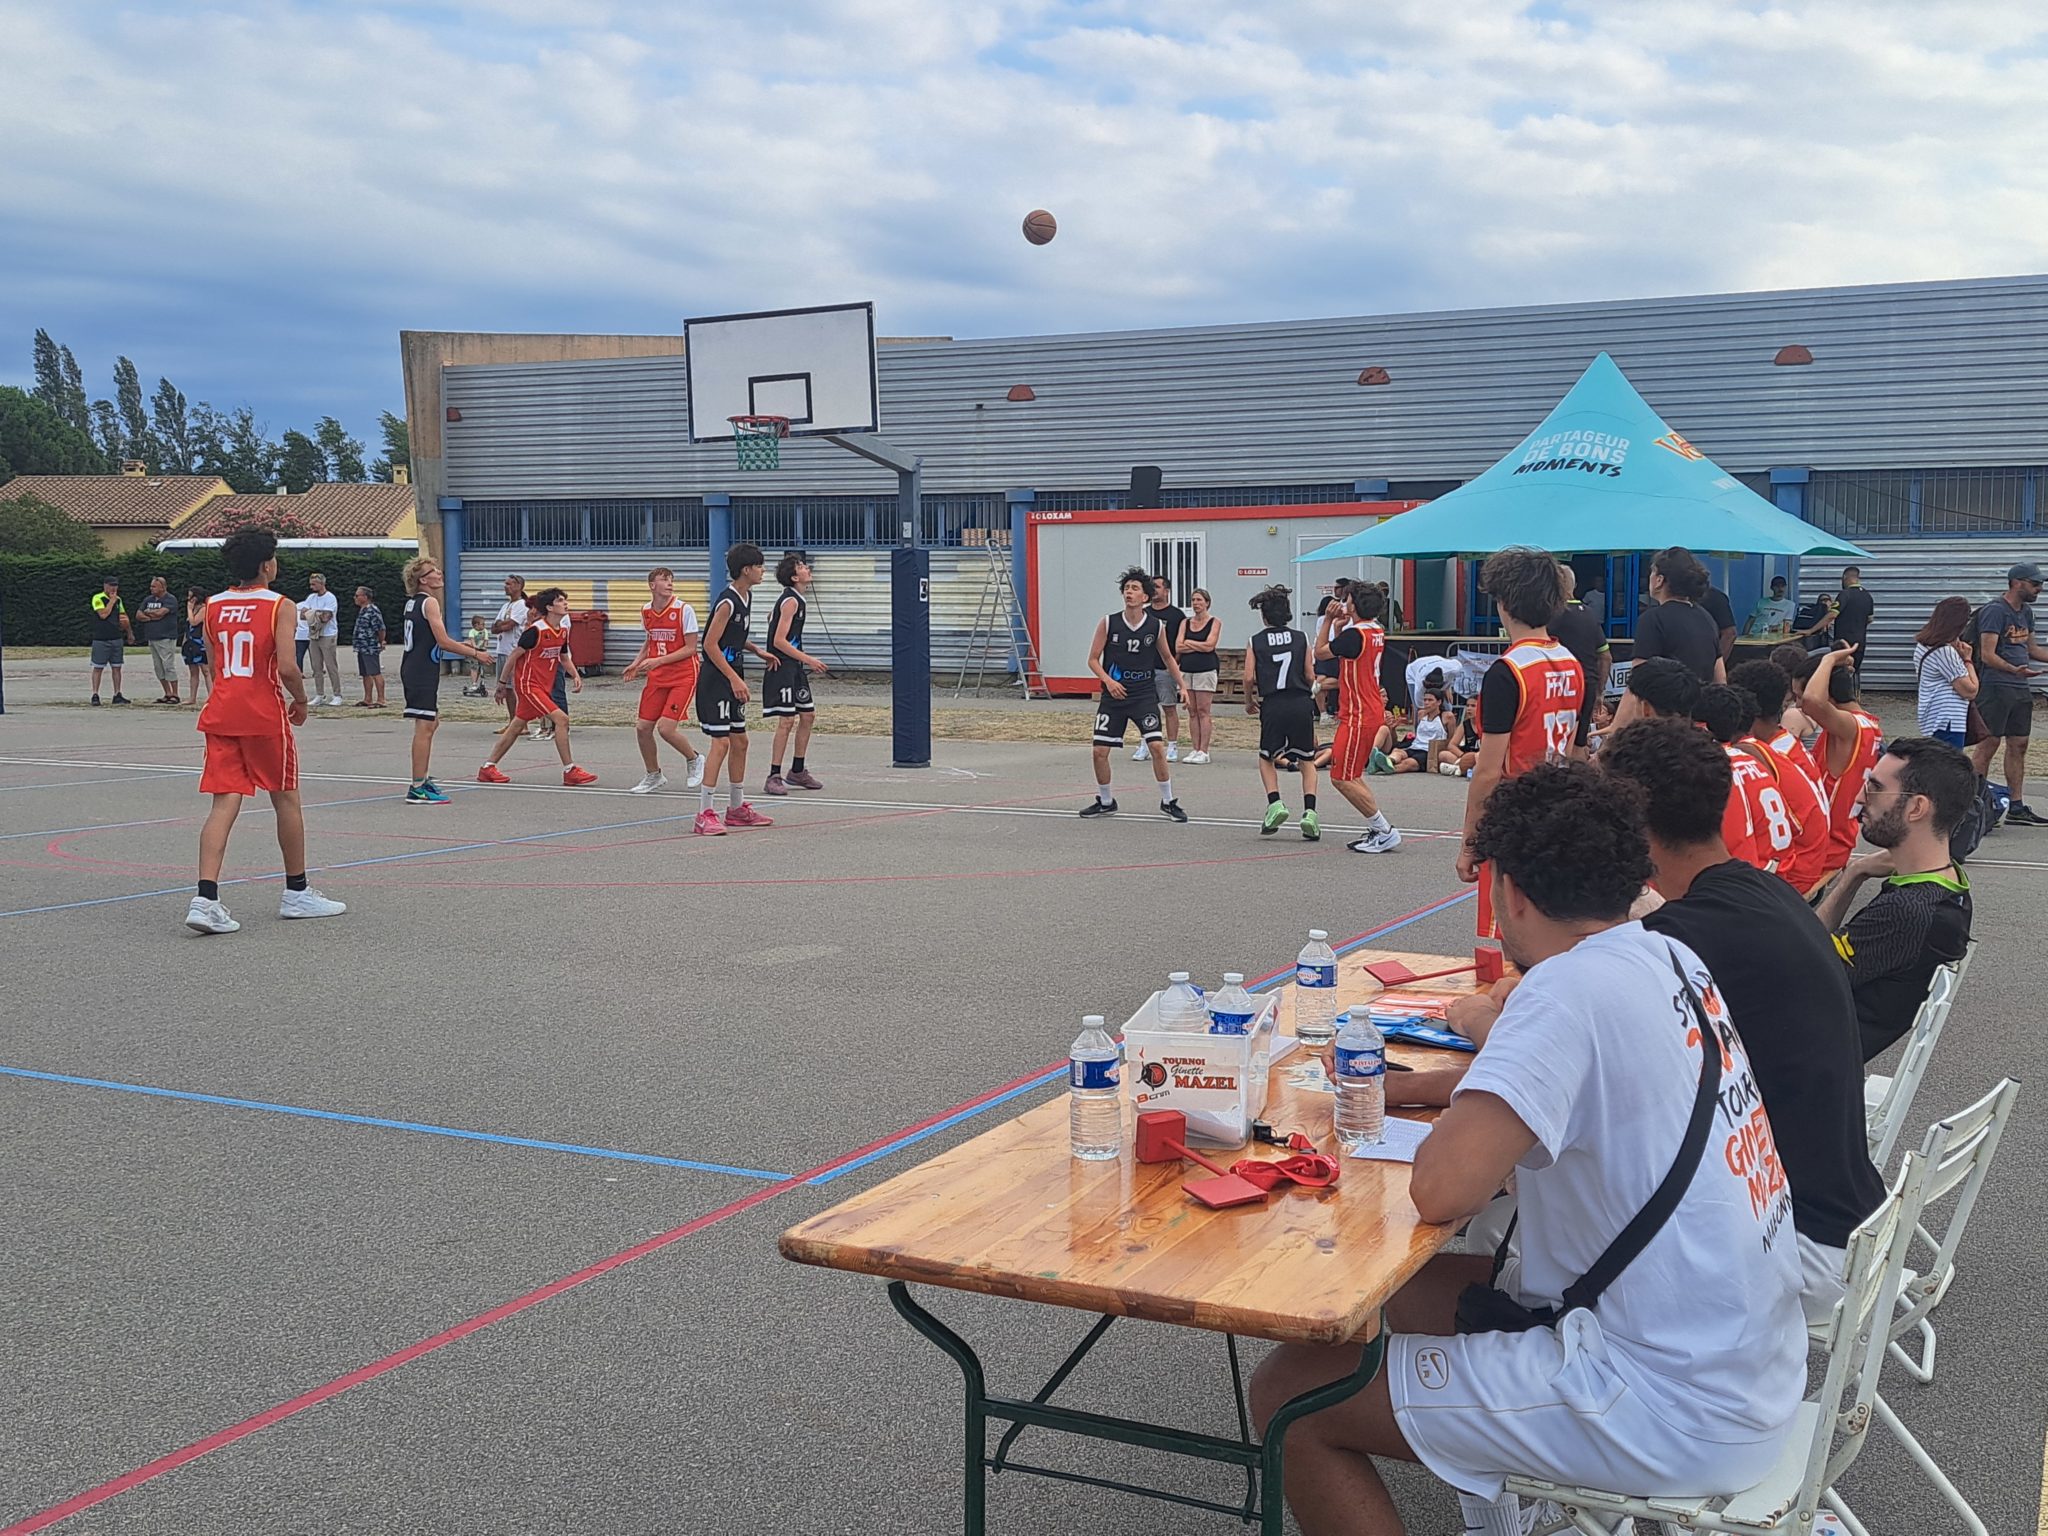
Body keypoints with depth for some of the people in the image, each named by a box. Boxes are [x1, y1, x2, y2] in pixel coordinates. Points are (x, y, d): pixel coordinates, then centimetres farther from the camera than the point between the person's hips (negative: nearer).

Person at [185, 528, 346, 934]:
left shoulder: (212, 606, 9)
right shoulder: (280, 606, -7)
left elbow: (214, 666, 11)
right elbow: (287, 668, -16)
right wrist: (300, 701, 2)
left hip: (220, 714, 4)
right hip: (264, 715, -4)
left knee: (225, 803, 1)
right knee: (286, 799, 12)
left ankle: (206, 899, -14)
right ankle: (296, 892, 22)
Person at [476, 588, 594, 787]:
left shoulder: (562, 632, 6)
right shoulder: (535, 630, -18)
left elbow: (564, 657, 20)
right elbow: (515, 655, -12)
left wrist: (575, 675, 2)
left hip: (544, 686, 9)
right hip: (529, 684, -9)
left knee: (517, 726, 15)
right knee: (561, 719, -16)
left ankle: (488, 768, 25)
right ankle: (570, 771, -12)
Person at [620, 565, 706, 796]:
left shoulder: (684, 610, -12)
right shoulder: (646, 612, 5)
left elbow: (690, 648, -12)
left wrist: (658, 661, -19)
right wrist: (636, 664, 5)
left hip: (683, 676, -6)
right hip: (657, 677, 6)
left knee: (666, 727, -16)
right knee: (642, 727, 1)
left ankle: (695, 759, 12)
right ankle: (653, 776, 22)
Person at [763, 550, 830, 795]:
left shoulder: (793, 598, 12)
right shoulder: (791, 601, -17)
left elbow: (771, 617, 28)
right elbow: (779, 641, -21)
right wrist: (809, 659, -19)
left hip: (795, 667, 10)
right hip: (782, 667, -10)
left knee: (808, 715, 13)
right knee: (787, 720, -11)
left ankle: (797, 772, 22)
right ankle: (774, 776, -6)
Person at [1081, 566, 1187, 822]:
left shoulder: (1156, 626, -2)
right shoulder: (1108, 623, -5)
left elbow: (1168, 658, 14)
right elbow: (1093, 659, 0)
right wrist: (1108, 680, -16)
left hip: (1144, 695, -1)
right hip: (1113, 695, 1)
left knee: (1157, 747, -12)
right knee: (1100, 750, -1)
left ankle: (1168, 801, 5)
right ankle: (1105, 802, 21)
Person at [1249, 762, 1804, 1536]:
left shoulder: (1573, 988, -20)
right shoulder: (1669, 959, 5)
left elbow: (1441, 1190, -28)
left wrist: (1452, 1123, -7)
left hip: (1678, 1414, -9)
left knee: (1290, 1394, -5)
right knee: (1406, 1291, 22)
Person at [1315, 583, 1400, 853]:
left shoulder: (1355, 634, -19)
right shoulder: (1377, 632, 10)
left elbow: (1320, 653, -7)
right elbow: (1339, 650, 20)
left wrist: (1329, 621, 0)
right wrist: (1338, 625, 8)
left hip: (1358, 716, -10)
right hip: (1373, 712, 10)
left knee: (1341, 779, -6)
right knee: (1352, 775, 18)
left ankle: (1384, 832, -4)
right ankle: (1377, 830, 16)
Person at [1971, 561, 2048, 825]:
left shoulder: (2026, 611, 16)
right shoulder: (1994, 611, -12)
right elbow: (1987, 655, -19)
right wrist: (2015, 670, -33)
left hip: (2021, 689, 9)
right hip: (1995, 687, -9)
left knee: (2018, 746, 9)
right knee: (1988, 745, -6)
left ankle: (2016, 808, 14)